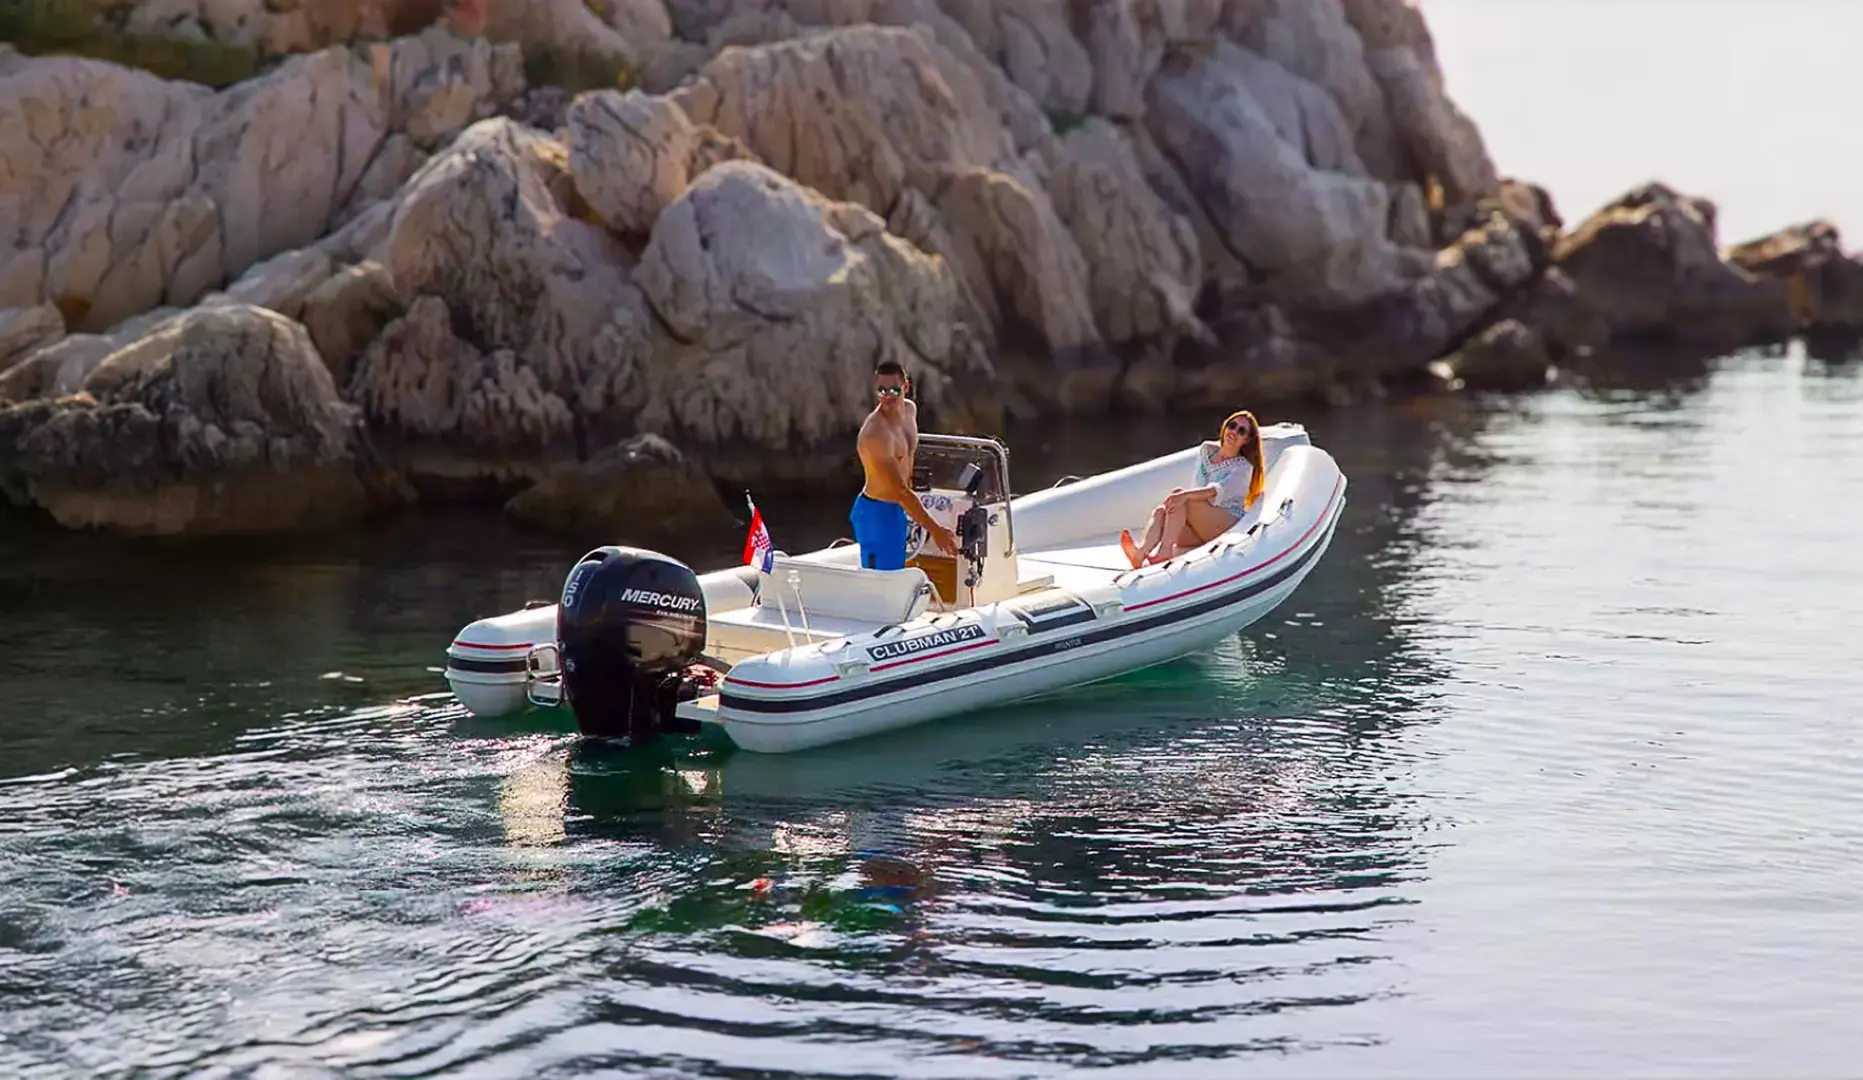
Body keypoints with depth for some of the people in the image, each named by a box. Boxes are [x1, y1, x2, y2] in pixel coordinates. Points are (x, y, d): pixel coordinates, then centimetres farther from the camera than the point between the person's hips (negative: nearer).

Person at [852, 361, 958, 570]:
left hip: (899, 508, 9)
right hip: (877, 513, -9)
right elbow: (900, 491, -28)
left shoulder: (910, 409, 1)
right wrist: (935, 530, -27)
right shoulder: (875, 433, -27)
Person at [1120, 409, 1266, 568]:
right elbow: (1199, 486, 8)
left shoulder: (1243, 467, -2)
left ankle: (1165, 551, -44)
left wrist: (1185, 495, -36)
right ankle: (1141, 552, -53)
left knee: (1178, 492, -27)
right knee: (1160, 512, -24)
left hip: (1230, 524, -6)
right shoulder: (1206, 450, 17)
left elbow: (1220, 490, -20)